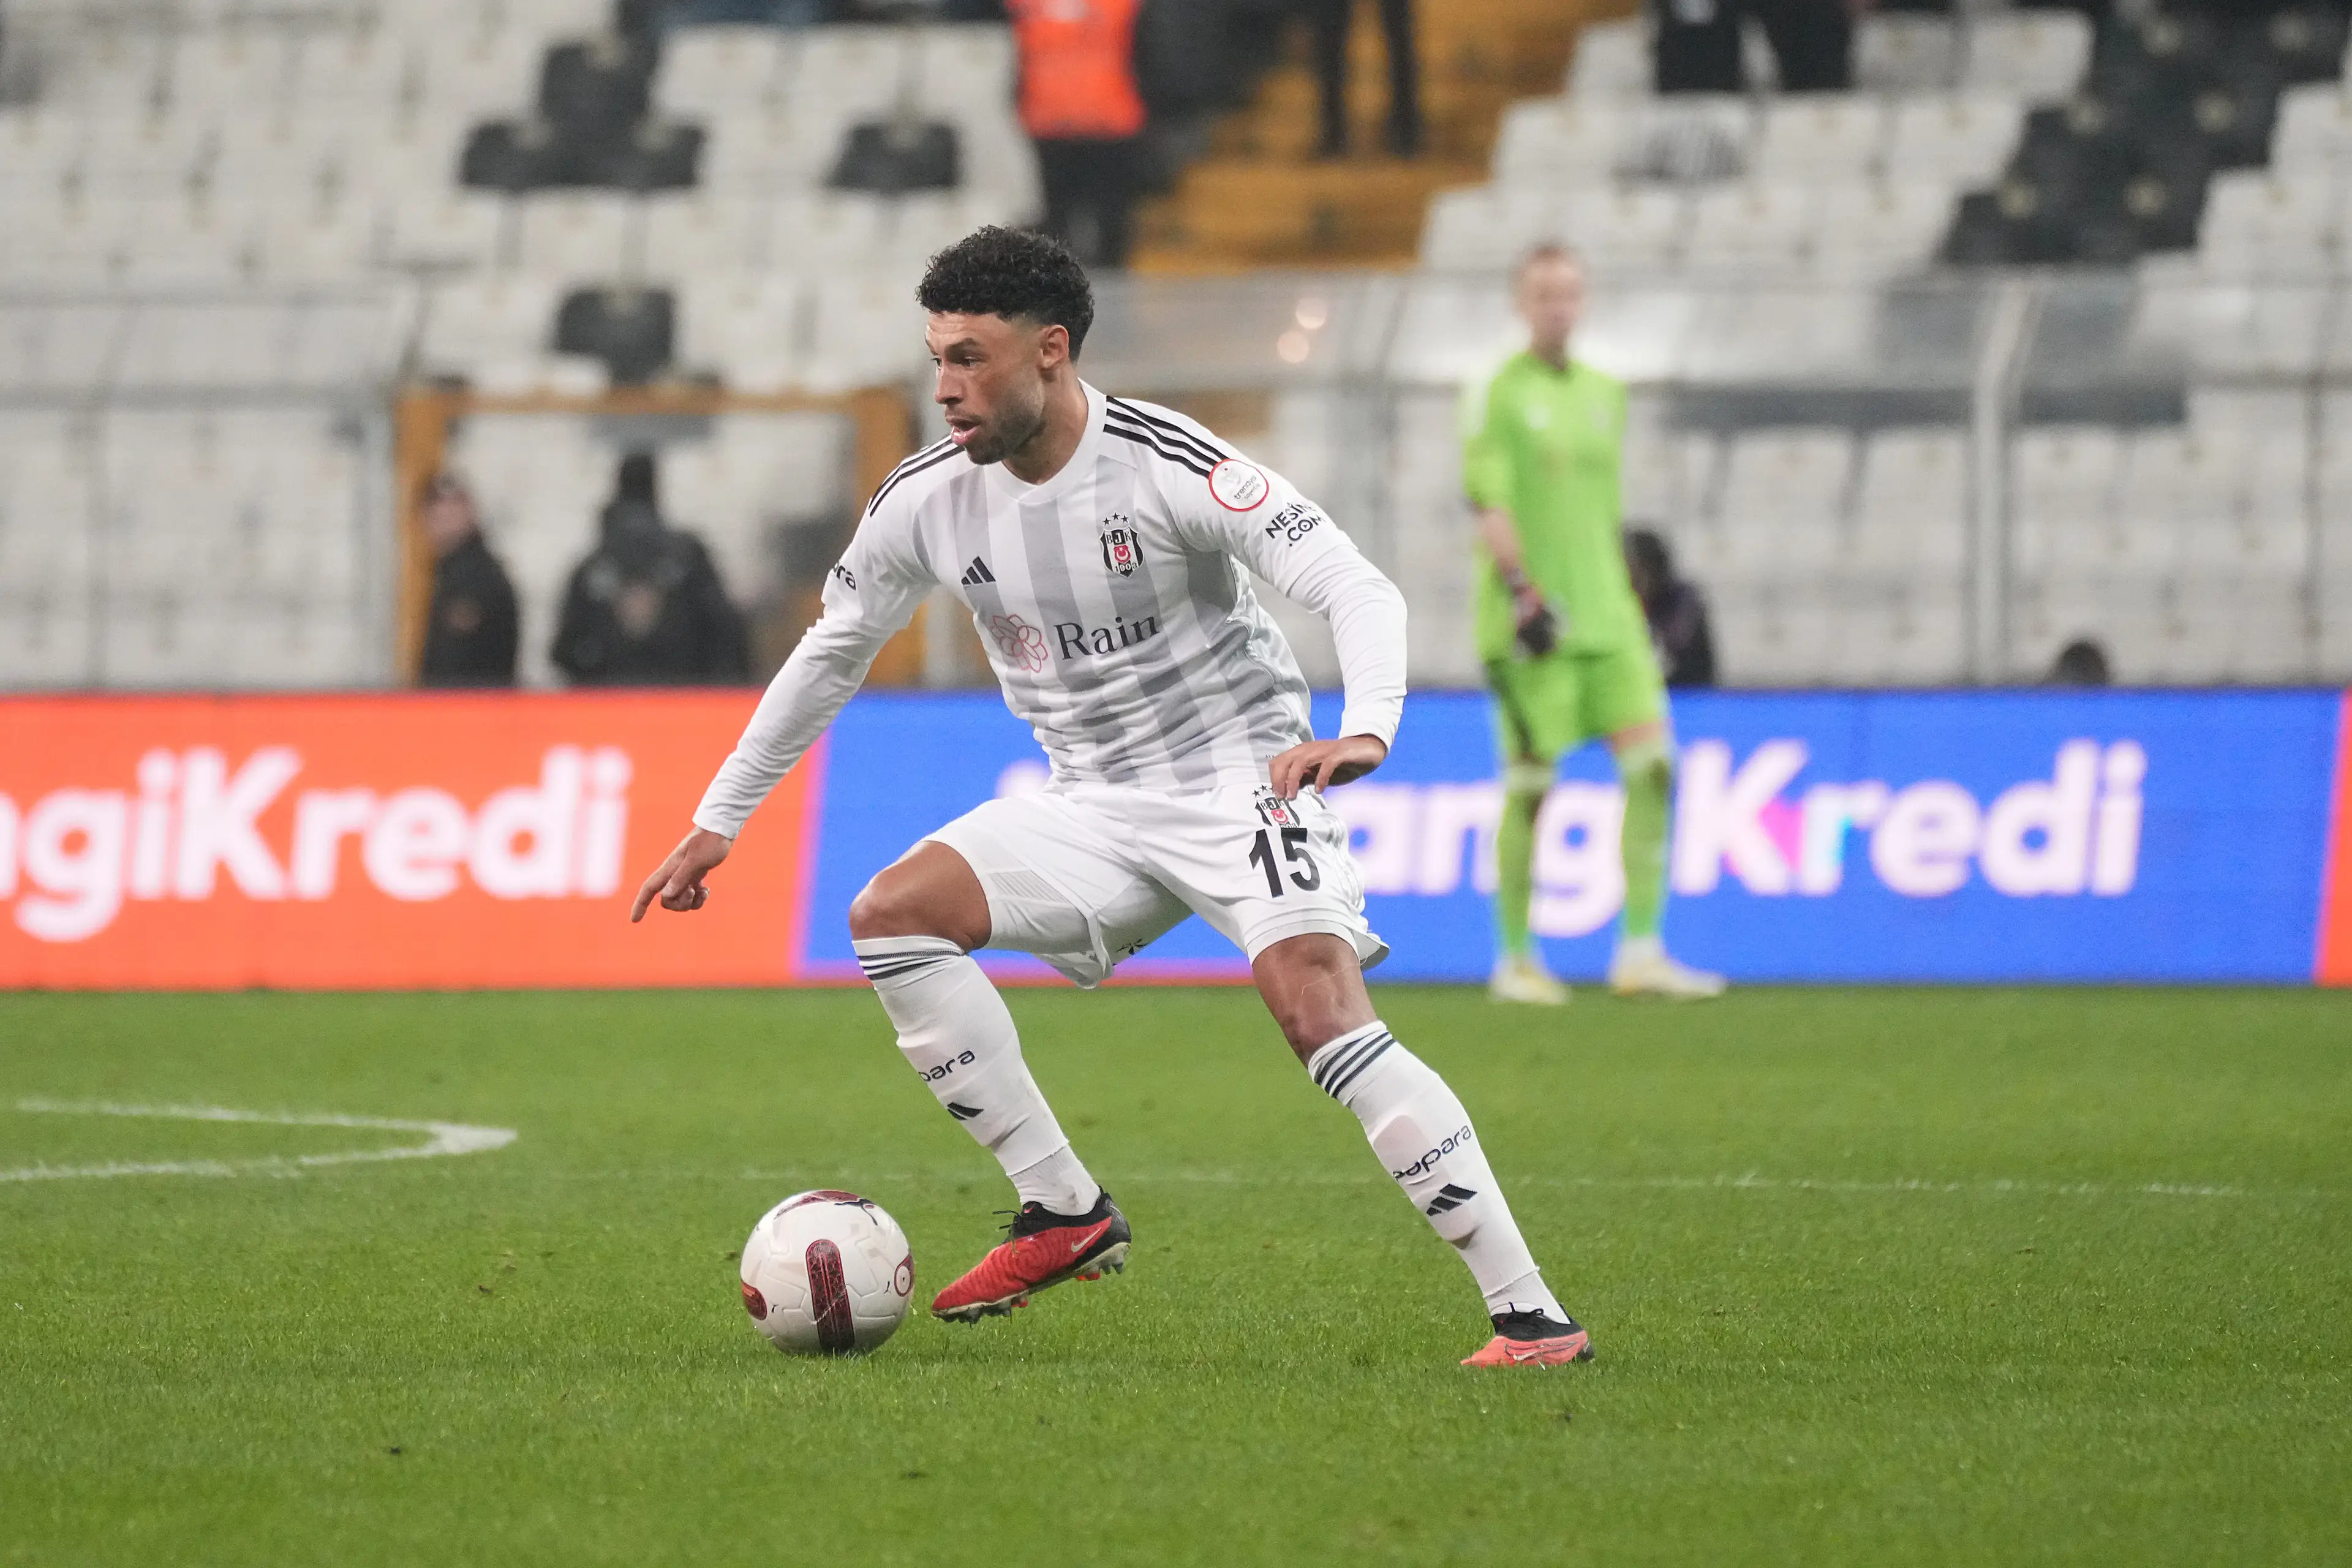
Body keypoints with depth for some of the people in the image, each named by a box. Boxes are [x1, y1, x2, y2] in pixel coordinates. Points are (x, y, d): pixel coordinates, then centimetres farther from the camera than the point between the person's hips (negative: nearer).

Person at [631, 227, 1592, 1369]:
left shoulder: (1171, 468, -20)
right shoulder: (926, 500, -2)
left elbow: (1359, 590, -24)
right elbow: (830, 654, 15)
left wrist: (1363, 730, -44)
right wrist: (718, 823, 17)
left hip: (1241, 778, -6)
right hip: (1094, 808, 6)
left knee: (1321, 1014, -27)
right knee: (890, 914, -13)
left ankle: (1531, 1315, -27)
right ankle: (1065, 1215, -7)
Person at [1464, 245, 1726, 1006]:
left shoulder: (1604, 394, 16)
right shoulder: (1496, 395, -3)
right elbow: (1490, 506, -11)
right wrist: (1522, 591, -23)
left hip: (1605, 615, 6)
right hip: (1535, 626, -6)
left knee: (1653, 765, -8)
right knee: (1529, 785, -2)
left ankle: (1640, 953, -7)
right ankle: (1516, 962, 10)